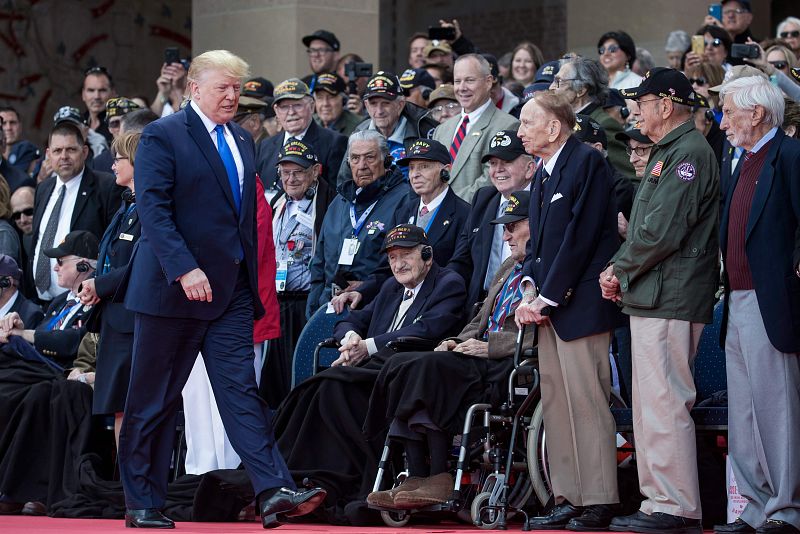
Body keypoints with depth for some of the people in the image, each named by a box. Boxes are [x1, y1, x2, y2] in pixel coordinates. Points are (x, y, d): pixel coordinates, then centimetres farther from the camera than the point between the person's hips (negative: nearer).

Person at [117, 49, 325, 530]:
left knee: (242, 390, -4)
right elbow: (153, 210, -15)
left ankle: (274, 493, -13)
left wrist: (252, 281, 14)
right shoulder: (164, 136, -6)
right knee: (154, 400, 4)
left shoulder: (242, 140, 15)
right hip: (174, 287, -5)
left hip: (232, 289, 5)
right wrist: (184, 269, -24)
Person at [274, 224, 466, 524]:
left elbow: (426, 331, -12)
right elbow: (351, 321, 26)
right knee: (313, 389, -22)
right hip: (376, 368, 7)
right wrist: (350, 337, 0)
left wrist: (369, 346, -15)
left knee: (335, 385, -30)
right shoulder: (391, 288, 29)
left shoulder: (449, 285, 5)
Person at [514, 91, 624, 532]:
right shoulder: (543, 175, 19)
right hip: (548, 305, 9)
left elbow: (580, 236, -15)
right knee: (555, 404, 8)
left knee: (587, 403, -9)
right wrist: (529, 291, 4)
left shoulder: (587, 163, -9)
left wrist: (548, 297, -14)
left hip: (579, 303, -9)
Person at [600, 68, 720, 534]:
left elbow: (663, 232, -20)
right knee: (651, 405, 12)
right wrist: (620, 268, 9)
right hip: (652, 300, 11)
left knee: (665, 405, -10)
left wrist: (622, 271, -9)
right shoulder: (668, 153, 21)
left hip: (671, 300, -11)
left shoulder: (689, 153, -13)